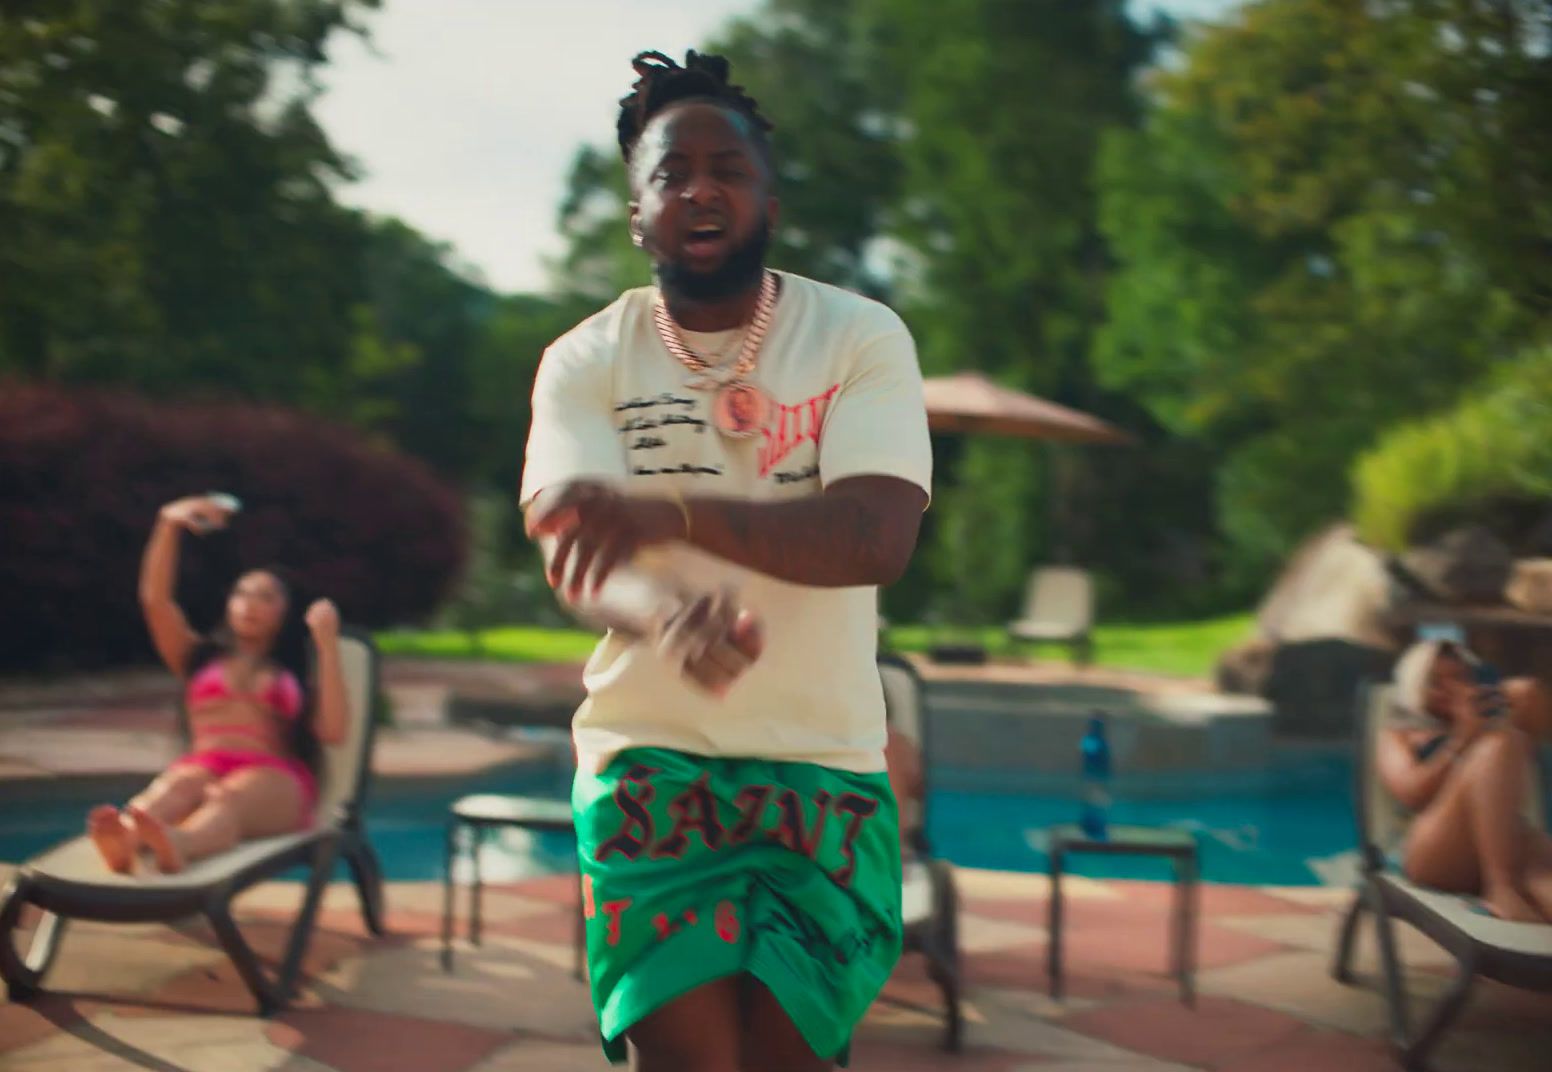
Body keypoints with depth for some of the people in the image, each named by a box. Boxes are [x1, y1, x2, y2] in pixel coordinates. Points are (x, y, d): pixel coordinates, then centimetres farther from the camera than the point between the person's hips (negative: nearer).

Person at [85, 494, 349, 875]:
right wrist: (169, 523, 3)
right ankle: (124, 842, -72)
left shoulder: (295, 672, 24)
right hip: (202, 766, 2)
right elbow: (155, 599, 15)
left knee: (230, 798, -40)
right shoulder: (201, 657, 31)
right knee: (177, 787, -37)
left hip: (274, 779, -2)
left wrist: (327, 644, 4)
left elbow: (333, 730, 4)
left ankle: (175, 846, -75)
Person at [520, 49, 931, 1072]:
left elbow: (878, 537, -18)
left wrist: (669, 512, -33)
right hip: (647, 752, 0)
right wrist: (666, 619, -39)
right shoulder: (585, 362, 0)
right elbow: (568, 548, -15)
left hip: (824, 758, 0)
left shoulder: (862, 336, -2)